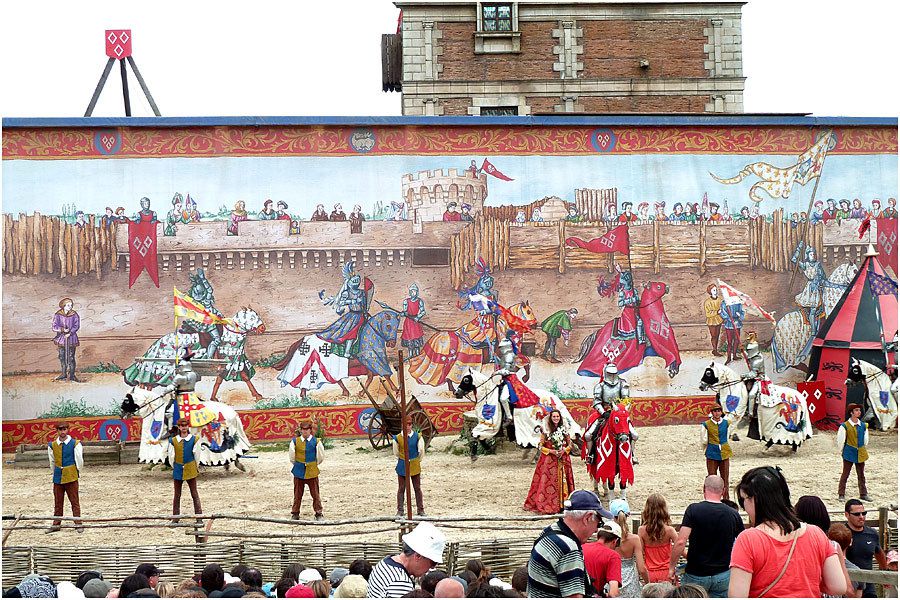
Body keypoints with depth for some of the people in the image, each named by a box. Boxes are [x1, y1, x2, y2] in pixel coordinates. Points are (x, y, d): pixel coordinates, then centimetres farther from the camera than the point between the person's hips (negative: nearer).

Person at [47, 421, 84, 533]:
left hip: (71, 478, -3)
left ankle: (78, 524, 6)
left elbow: (79, 460, 1)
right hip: (58, 478, 3)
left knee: (75, 501, 1)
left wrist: (77, 473, 6)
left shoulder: (75, 444, -6)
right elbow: (52, 462, 15)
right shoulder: (52, 445, 3)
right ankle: (56, 524, 18)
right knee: (57, 502, 10)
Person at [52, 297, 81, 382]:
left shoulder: (74, 315, -3)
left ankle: (71, 375, 5)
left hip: (71, 338, -1)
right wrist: (62, 329, -21)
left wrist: (70, 333, -19)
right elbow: (53, 326, -7)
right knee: (62, 357, 8)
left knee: (71, 358, -1)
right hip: (61, 338, 1)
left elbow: (76, 326, -5)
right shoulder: (58, 315, -3)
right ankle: (63, 374, 19)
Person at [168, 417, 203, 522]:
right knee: (177, 495, 7)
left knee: (194, 494, 1)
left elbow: (196, 454, 6)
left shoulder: (194, 439, -1)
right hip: (178, 470, 1)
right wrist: (174, 467, 11)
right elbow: (171, 456, 8)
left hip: (190, 470, -1)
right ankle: (175, 519, 14)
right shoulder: (173, 441, 1)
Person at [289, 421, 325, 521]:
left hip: (312, 472, -1)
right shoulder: (295, 441, -2)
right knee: (297, 494, 9)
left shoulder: (316, 442, -5)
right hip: (299, 472, 1)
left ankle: (319, 513, 12)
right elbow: (291, 456, 11)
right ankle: (295, 513, 19)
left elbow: (321, 456, 8)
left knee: (315, 494, 3)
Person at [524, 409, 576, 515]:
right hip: (549, 460, -3)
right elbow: (540, 446, 0)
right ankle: (547, 505, -7)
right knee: (548, 482, -8)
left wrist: (564, 450, -8)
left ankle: (563, 503, 5)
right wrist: (551, 451, -12)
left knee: (562, 481, 1)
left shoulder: (564, 430, 8)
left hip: (563, 460, 3)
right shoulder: (546, 431, 1)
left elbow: (570, 445, 12)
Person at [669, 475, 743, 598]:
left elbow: (680, 542, -19)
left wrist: (672, 567, -9)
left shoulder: (694, 510, -12)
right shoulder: (733, 514, -2)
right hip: (723, 575, 3)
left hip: (696, 575, -2)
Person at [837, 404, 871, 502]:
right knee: (845, 474, 2)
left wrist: (862, 449, 16)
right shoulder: (845, 426, -10)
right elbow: (840, 441, -4)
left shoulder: (863, 425, 4)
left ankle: (863, 494, 19)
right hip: (849, 454, -4)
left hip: (860, 454, 4)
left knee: (861, 475, 11)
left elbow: (865, 440, 16)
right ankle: (841, 494, 8)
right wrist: (843, 452, 3)